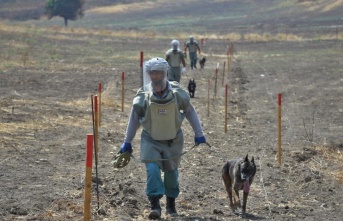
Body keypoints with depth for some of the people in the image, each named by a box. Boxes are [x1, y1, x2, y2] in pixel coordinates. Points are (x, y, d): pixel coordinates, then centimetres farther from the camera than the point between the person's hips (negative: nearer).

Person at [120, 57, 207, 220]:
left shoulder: (178, 93, -16)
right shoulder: (143, 96, -17)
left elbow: (190, 111, 1)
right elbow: (134, 119, -3)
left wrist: (198, 133, 4)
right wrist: (127, 142, 3)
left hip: (173, 140, 1)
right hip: (151, 141, -1)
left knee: (171, 172, 12)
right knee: (152, 170, -19)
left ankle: (171, 204, 34)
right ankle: (155, 206, -16)